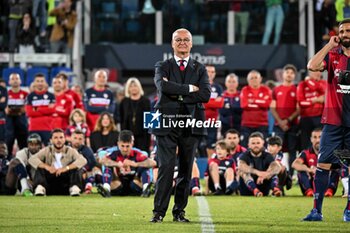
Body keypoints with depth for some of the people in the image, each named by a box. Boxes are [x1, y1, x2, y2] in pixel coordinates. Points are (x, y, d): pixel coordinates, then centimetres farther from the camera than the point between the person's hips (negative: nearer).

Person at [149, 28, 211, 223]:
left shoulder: (199, 69, 13)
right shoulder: (163, 67, 9)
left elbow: (206, 94, -3)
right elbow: (163, 86, -13)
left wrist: (179, 96, -8)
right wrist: (189, 88, -10)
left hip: (191, 124, 2)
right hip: (167, 123, -2)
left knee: (186, 169, 4)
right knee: (166, 168, -9)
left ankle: (179, 212, 10)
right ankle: (159, 211, -6)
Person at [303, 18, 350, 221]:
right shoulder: (332, 55, 4)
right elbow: (312, 66, -13)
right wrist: (329, 45, -10)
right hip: (333, 120, 0)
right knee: (323, 164, -4)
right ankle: (317, 210, -2)